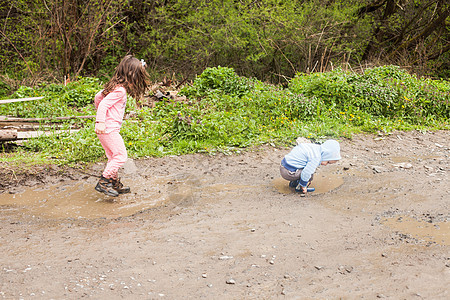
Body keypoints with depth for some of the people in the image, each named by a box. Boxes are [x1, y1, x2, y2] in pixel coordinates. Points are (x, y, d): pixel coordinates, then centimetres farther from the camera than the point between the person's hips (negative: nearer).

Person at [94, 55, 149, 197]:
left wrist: (100, 115, 32)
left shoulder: (113, 86, 12)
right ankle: (103, 183, -4)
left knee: (113, 157, 17)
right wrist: (101, 122, -27)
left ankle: (115, 184, 27)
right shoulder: (120, 90, -17)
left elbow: (98, 97, 22)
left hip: (105, 128, 10)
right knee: (121, 155, -7)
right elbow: (104, 104, -24)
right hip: (109, 129, -10)